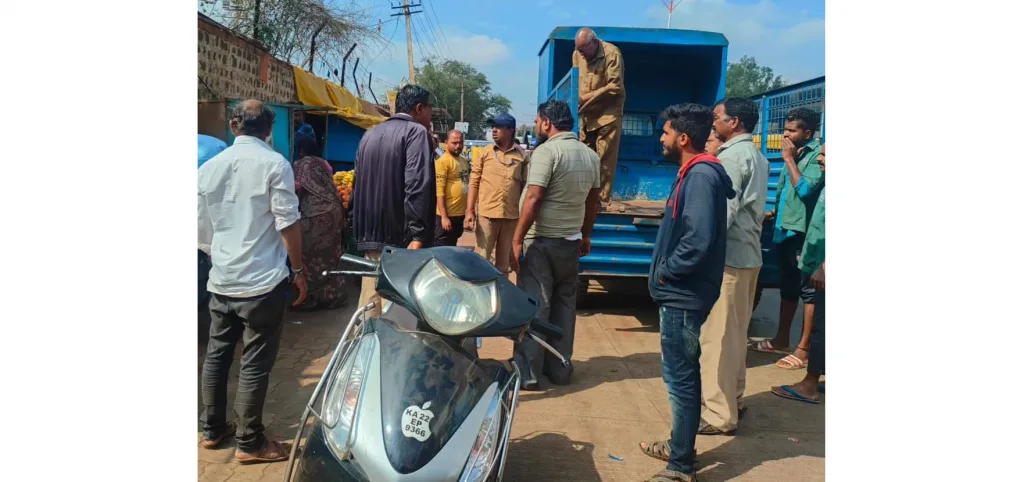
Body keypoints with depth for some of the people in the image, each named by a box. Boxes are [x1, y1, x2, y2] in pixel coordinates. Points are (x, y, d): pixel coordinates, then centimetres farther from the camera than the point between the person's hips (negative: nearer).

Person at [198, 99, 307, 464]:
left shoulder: (209, 167, 7)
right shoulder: (275, 164, -9)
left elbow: (202, 231, 13)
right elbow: (288, 223, -13)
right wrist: (299, 270, -2)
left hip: (221, 281, 6)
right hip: (263, 282, -6)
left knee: (216, 354, 17)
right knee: (255, 364, 2)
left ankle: (213, 429, 31)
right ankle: (249, 443, 12)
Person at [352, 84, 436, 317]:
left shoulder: (369, 134, 18)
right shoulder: (417, 132, -6)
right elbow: (418, 186, -19)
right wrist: (417, 235, -23)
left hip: (370, 236, 8)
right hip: (400, 238, -8)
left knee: (369, 304, 12)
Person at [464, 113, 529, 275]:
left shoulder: (522, 155, 3)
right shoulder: (485, 152, 4)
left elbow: (525, 186, 5)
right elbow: (474, 182, 3)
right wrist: (469, 210, -5)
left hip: (512, 215, 1)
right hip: (486, 213, -1)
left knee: (504, 262, 12)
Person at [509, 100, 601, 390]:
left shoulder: (547, 151, -14)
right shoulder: (591, 156, 9)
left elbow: (533, 198, -19)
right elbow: (593, 202, 15)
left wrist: (517, 240, -15)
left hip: (541, 241, -7)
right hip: (571, 242, 7)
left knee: (533, 306, -2)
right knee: (564, 305, 13)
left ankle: (527, 373, 2)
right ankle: (560, 369, 21)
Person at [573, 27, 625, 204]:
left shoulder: (612, 54, -13)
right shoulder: (577, 54, 4)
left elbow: (615, 87, -17)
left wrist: (586, 98, -18)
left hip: (608, 113, -5)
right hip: (587, 114, 5)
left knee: (604, 160, -4)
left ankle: (601, 199, 1)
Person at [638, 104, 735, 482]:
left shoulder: (701, 176, -20)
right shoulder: (693, 173, 12)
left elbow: (699, 241, -29)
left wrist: (665, 271, -16)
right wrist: (666, 270, 10)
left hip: (683, 295, -10)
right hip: (680, 293, 10)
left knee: (680, 377, -1)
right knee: (682, 373, 19)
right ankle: (680, 446, 34)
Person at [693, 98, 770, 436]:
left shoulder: (730, 157, -14)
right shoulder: (756, 157, 16)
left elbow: (723, 212, -20)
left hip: (727, 257, -10)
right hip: (748, 254, 10)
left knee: (717, 335, -5)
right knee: (735, 332, 17)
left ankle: (720, 414, -1)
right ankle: (732, 398, 28)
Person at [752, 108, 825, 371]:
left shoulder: (817, 154, -11)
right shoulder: (795, 154, 15)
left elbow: (806, 189, -23)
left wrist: (789, 159, -16)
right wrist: (775, 212, 18)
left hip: (803, 232, -9)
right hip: (784, 229, 9)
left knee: (807, 290, -3)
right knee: (787, 288, 17)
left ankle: (804, 350, 1)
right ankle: (782, 340, 29)